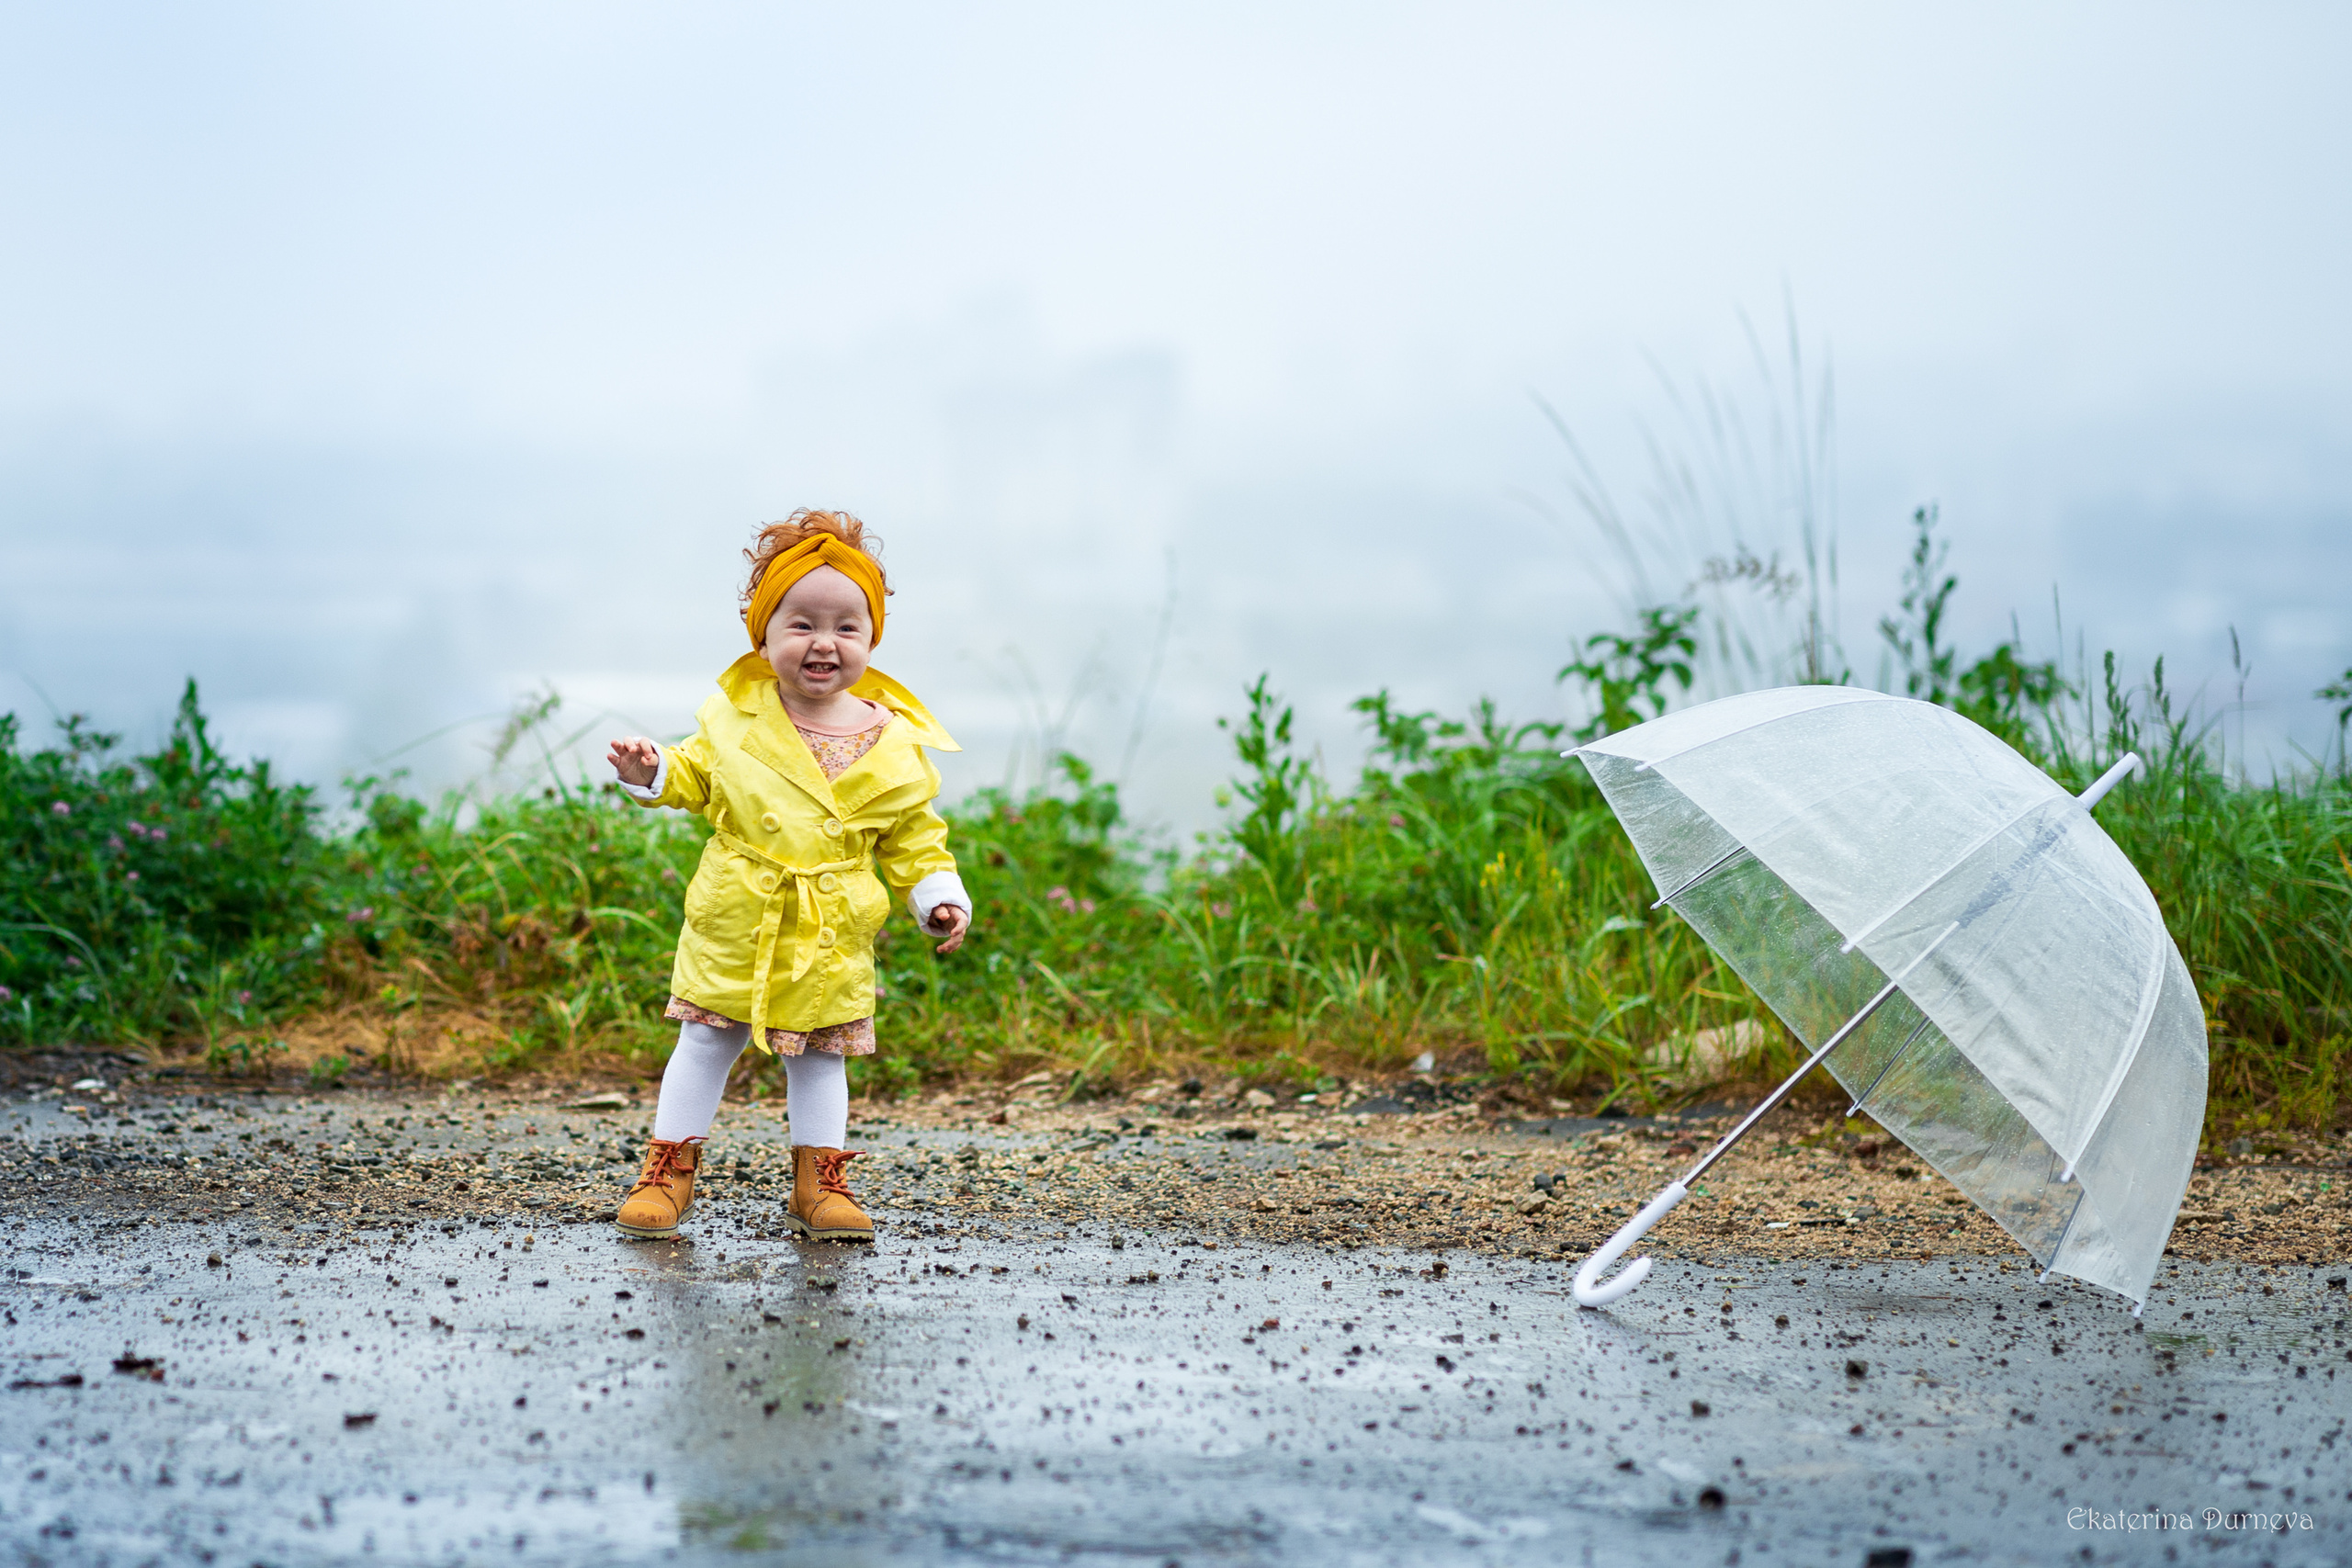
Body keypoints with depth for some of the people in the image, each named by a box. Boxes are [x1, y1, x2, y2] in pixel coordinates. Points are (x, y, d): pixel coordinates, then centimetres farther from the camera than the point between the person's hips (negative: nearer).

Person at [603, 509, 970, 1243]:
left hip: (830, 939, 0)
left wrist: (939, 897, -4)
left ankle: (820, 1185, 20)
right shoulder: (737, 718, -4)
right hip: (735, 927, 0)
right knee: (706, 1043, 8)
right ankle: (669, 1171, 18)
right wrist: (652, 774, -9)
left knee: (820, 1056, 10)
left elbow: (913, 838, 5)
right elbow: (696, 776, 10)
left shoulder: (893, 744, -4)